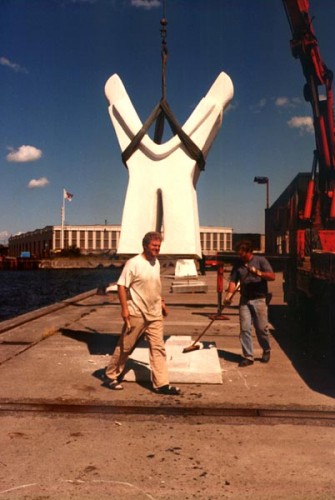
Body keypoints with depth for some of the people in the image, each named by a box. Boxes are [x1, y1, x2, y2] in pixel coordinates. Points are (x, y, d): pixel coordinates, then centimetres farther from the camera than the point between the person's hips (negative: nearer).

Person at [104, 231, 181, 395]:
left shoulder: (156, 263, 9)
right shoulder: (134, 263, -14)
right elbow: (121, 286, -15)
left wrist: (161, 302, 18)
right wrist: (124, 308, -20)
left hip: (155, 314, 6)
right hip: (136, 314, -6)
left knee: (158, 348, 3)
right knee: (125, 347, 6)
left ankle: (161, 383, 7)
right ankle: (111, 375, 24)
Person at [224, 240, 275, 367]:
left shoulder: (260, 260, -2)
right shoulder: (238, 265, 7)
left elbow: (272, 276, -10)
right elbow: (233, 281, 1)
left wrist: (258, 272, -25)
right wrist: (229, 295, -15)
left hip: (259, 300, -3)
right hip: (245, 300, 3)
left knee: (262, 328, 5)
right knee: (244, 329, -1)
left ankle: (266, 351, 30)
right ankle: (248, 357, 7)